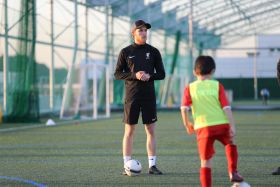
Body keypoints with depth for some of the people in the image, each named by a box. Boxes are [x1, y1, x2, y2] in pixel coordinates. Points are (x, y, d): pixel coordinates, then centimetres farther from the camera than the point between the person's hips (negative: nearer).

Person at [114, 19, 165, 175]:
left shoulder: (153, 51, 6)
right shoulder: (126, 52, 2)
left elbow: (161, 74, 7)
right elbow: (118, 74, 1)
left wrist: (149, 76, -13)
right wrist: (134, 75, -15)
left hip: (149, 96, 2)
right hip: (131, 96, -2)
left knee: (151, 130, 2)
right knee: (129, 131, 1)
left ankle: (152, 165, 7)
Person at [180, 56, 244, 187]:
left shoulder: (190, 88, 3)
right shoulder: (217, 86, 3)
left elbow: (184, 108, -6)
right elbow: (226, 108, -3)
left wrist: (187, 124, 10)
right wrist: (232, 126, -2)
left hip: (203, 128, -1)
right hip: (221, 124, 1)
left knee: (205, 161, 4)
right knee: (231, 144, 30)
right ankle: (233, 172, 21)